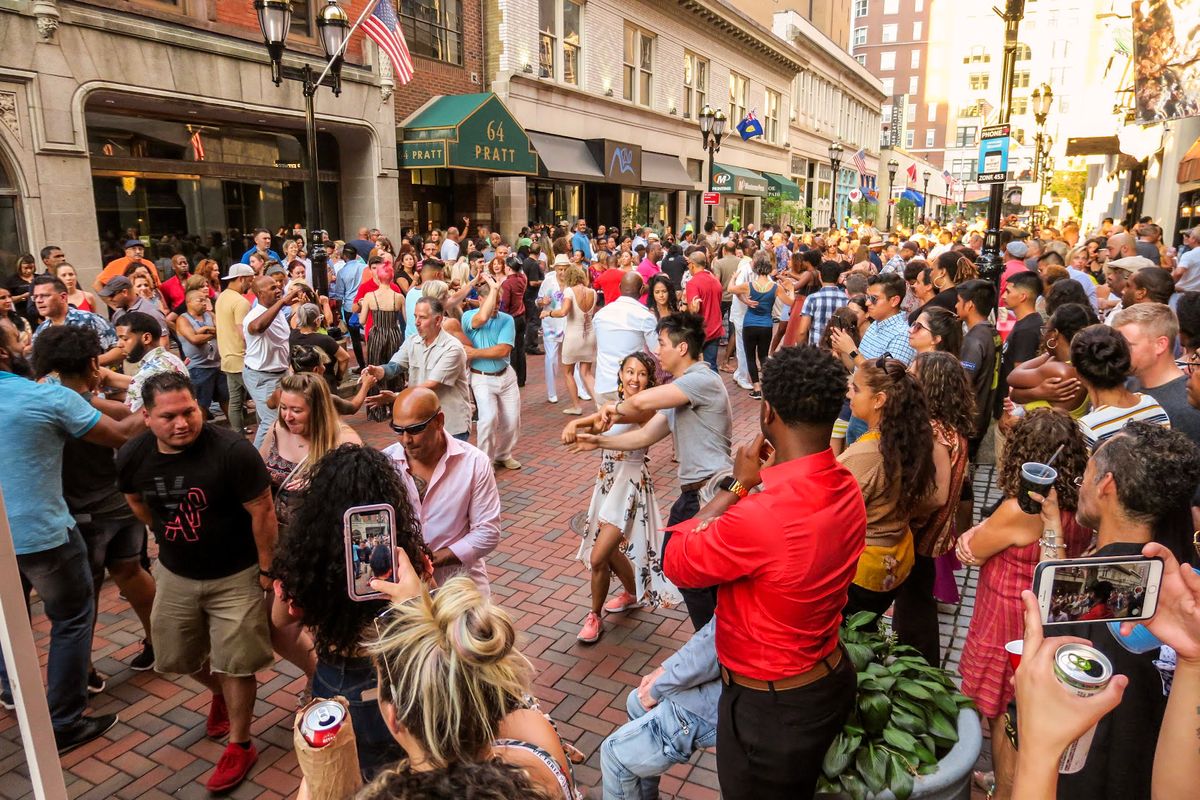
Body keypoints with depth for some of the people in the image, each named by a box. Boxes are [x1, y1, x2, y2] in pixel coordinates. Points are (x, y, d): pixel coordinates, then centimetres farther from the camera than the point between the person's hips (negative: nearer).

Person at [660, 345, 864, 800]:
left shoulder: (757, 517, -37)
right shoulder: (847, 489, -9)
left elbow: (675, 563, -19)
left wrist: (736, 486, -15)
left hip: (770, 710, -7)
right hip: (832, 680, 8)